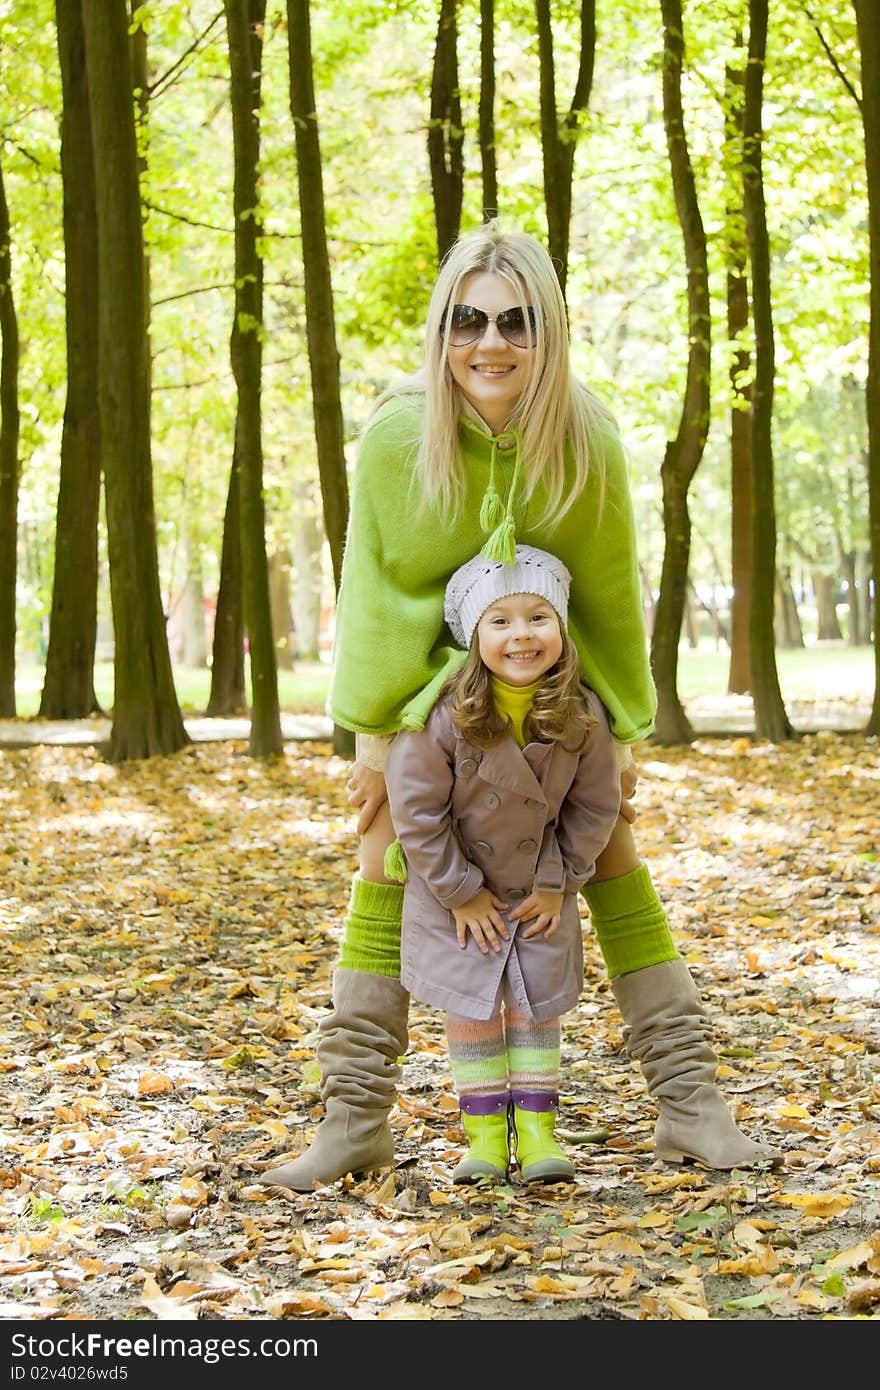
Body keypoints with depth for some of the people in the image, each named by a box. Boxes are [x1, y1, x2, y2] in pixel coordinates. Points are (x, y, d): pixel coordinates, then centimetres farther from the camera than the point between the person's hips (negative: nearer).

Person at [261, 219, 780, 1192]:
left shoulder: (588, 441, -22)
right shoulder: (397, 436, -25)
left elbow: (610, 591, -10)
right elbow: (375, 589, -15)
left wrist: (623, 729, -4)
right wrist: (371, 730, -11)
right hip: (427, 677, 0)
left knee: (616, 859, -2)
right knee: (384, 863, -5)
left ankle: (688, 1105, 5)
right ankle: (355, 1118, 3)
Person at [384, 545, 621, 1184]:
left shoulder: (583, 716, -18)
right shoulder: (443, 715, -26)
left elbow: (595, 806, -4)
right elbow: (416, 809, -18)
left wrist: (559, 881, -6)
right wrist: (460, 891, -13)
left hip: (540, 887, 2)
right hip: (454, 889, -2)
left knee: (537, 1004, 5)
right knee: (470, 1006, 3)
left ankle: (537, 1128, 14)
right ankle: (484, 1132, 14)